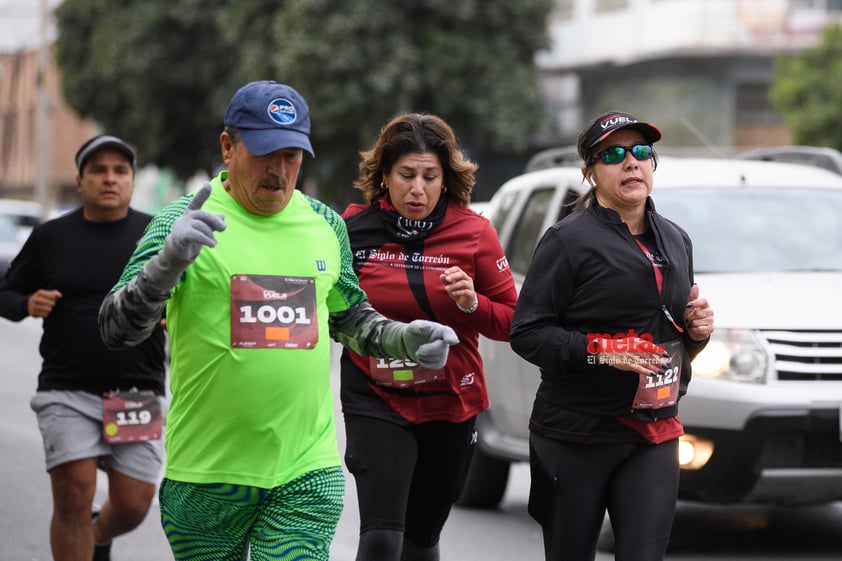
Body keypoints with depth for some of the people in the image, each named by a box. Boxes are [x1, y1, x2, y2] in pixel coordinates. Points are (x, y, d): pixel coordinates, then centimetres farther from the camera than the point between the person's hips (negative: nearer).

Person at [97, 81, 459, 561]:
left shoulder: (326, 225, 8)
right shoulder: (186, 221, -6)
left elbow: (348, 318, 25)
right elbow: (116, 331, -15)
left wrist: (403, 339, 5)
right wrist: (168, 262, -33)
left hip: (306, 471, 2)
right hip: (207, 473, -2)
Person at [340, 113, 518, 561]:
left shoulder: (474, 232, -3)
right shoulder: (353, 228, -4)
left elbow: (511, 321, 2)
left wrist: (473, 304, -17)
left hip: (450, 406, 2)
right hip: (376, 402, -2)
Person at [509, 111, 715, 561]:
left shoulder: (676, 240, 14)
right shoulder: (569, 240, -7)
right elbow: (526, 333, -12)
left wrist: (697, 330, 5)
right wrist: (600, 350, -23)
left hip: (654, 433, 4)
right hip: (576, 434, -4)